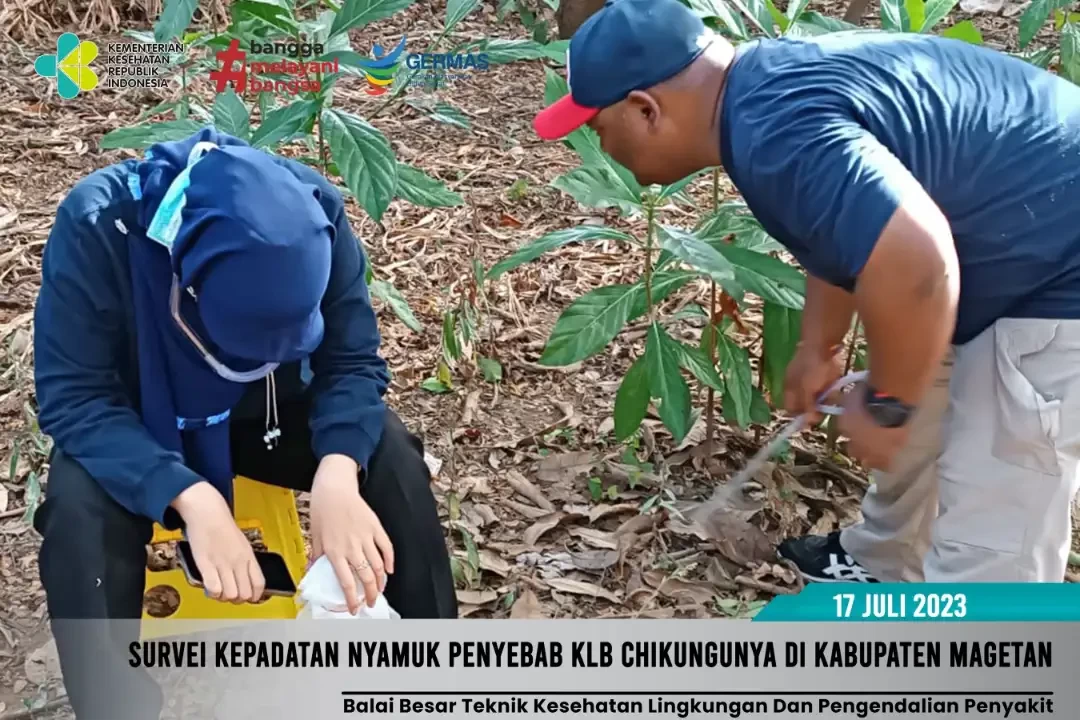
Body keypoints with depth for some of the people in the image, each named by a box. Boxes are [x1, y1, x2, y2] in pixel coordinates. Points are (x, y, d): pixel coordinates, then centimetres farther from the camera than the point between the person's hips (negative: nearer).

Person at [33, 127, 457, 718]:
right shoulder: (97, 224, -33)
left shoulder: (313, 211, -26)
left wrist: (337, 475, -41)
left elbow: (352, 359, -21)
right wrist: (192, 499, -46)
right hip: (135, 424, -1)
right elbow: (73, 398, -31)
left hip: (265, 406, 2)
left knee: (393, 459, -23)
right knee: (80, 508, -33)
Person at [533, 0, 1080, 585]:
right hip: (1010, 259, 10)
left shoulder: (776, 130, -30)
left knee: (989, 553, -3)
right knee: (915, 432, 28)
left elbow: (911, 260, -41)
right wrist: (818, 349, 26)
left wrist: (883, 404, -24)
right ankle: (882, 564, 52)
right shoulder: (771, 88, 4)